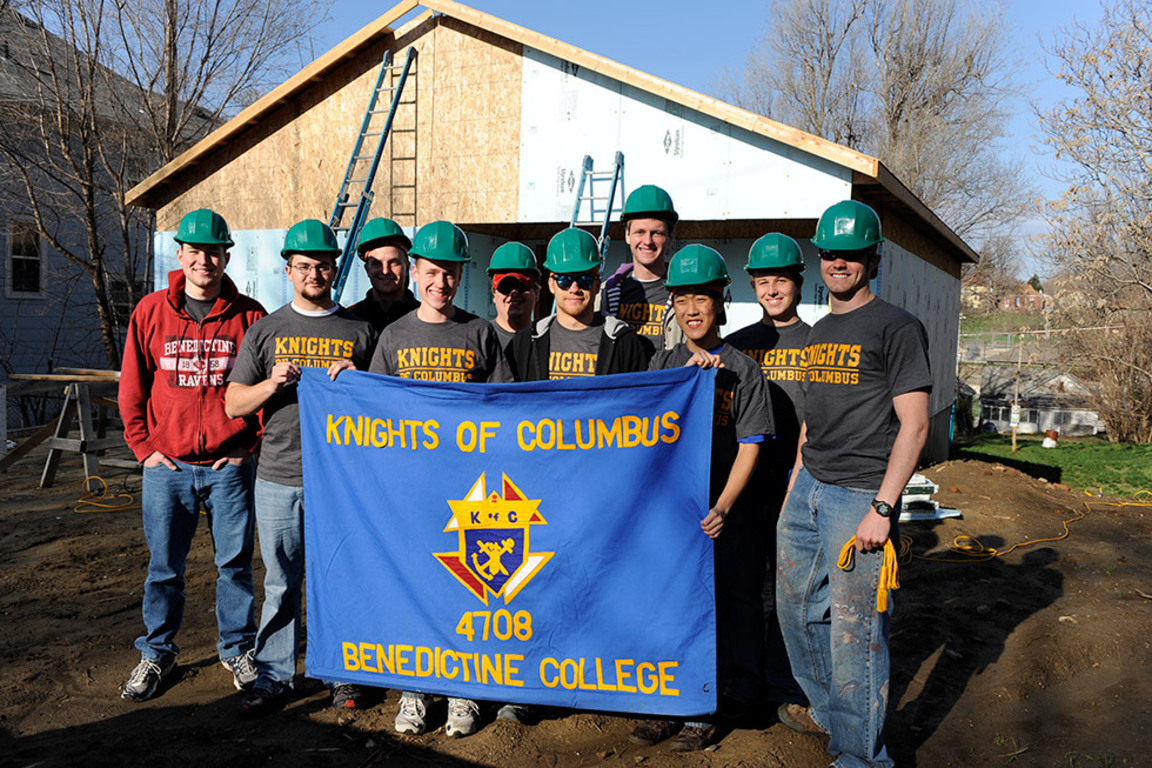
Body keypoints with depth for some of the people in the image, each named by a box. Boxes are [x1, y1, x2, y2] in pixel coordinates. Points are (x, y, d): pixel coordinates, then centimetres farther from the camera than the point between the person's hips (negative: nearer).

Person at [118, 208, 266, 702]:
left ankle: (237, 648, 25)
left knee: (235, 562, 8)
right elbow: (132, 387, 7)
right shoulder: (151, 312, 3)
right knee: (163, 566, 10)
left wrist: (250, 444, -2)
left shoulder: (249, 315, -1)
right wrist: (143, 446, 1)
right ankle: (156, 653, 27)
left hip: (229, 466, -1)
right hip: (166, 464, 1)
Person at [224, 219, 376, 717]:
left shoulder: (360, 331, 8)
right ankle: (273, 678, 20)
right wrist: (273, 383, -10)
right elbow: (234, 404, 8)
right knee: (281, 583, 8)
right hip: (278, 478, 1)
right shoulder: (266, 330, 11)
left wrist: (356, 379, -11)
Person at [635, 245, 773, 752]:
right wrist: (692, 374, -11)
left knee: (715, 607, 2)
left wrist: (722, 507, -15)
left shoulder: (743, 370, 2)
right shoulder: (664, 363, 11)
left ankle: (702, 711, 14)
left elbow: (749, 447, -3)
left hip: (723, 515, -3)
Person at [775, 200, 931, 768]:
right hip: (808, 489, 8)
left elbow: (913, 424, -13)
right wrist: (793, 489, 16)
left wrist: (882, 508, -19)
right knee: (796, 607, 16)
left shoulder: (897, 328, -7)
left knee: (853, 630, -4)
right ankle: (825, 710, 37)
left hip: (860, 497, -8)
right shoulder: (818, 332, 16)